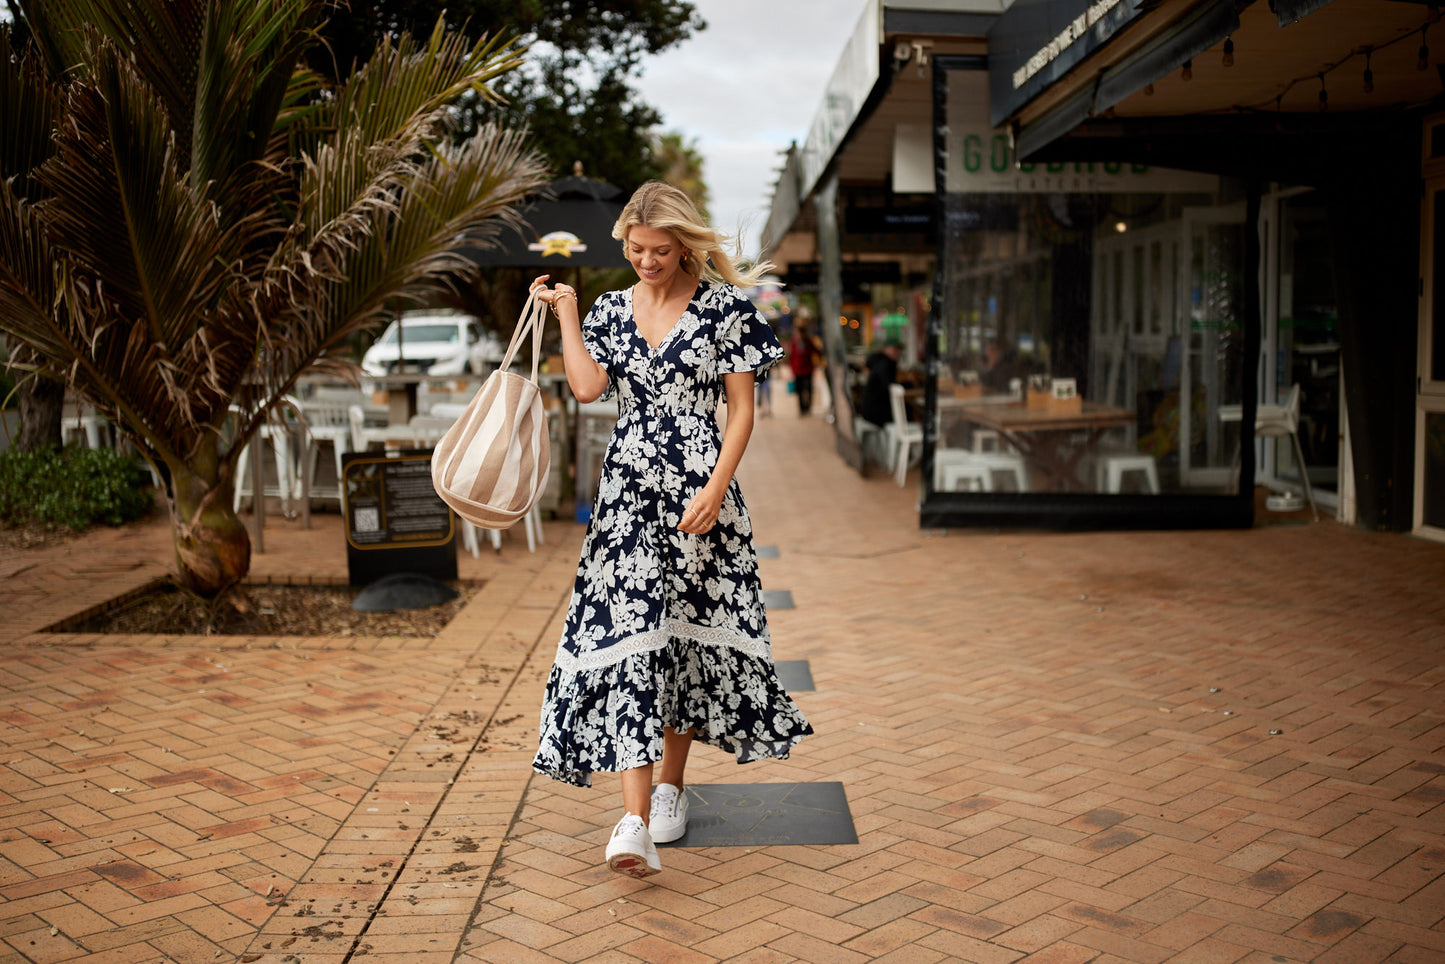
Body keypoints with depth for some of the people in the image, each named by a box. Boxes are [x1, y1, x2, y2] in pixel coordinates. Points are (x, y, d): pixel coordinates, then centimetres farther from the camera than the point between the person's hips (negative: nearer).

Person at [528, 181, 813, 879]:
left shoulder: (725, 305, 0)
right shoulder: (611, 309, 11)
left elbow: (741, 408, -3)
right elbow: (587, 386, -4)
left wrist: (717, 488, -11)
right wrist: (566, 313, 2)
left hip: (699, 488, -2)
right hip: (628, 488, 2)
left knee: (685, 631, 7)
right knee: (629, 636, -9)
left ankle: (671, 784, 27)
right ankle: (636, 819, -13)